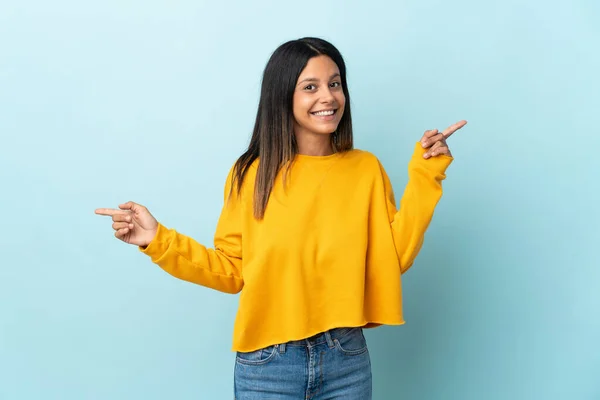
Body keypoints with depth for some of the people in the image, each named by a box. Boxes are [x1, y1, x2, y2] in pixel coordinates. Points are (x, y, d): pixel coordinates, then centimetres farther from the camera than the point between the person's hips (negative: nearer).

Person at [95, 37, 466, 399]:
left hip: (347, 361, 1)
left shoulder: (365, 169, -1)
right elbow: (232, 271, 1)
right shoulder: (253, 174, -4)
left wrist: (424, 175, -7)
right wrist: (158, 240, -9)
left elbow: (394, 257, -4)